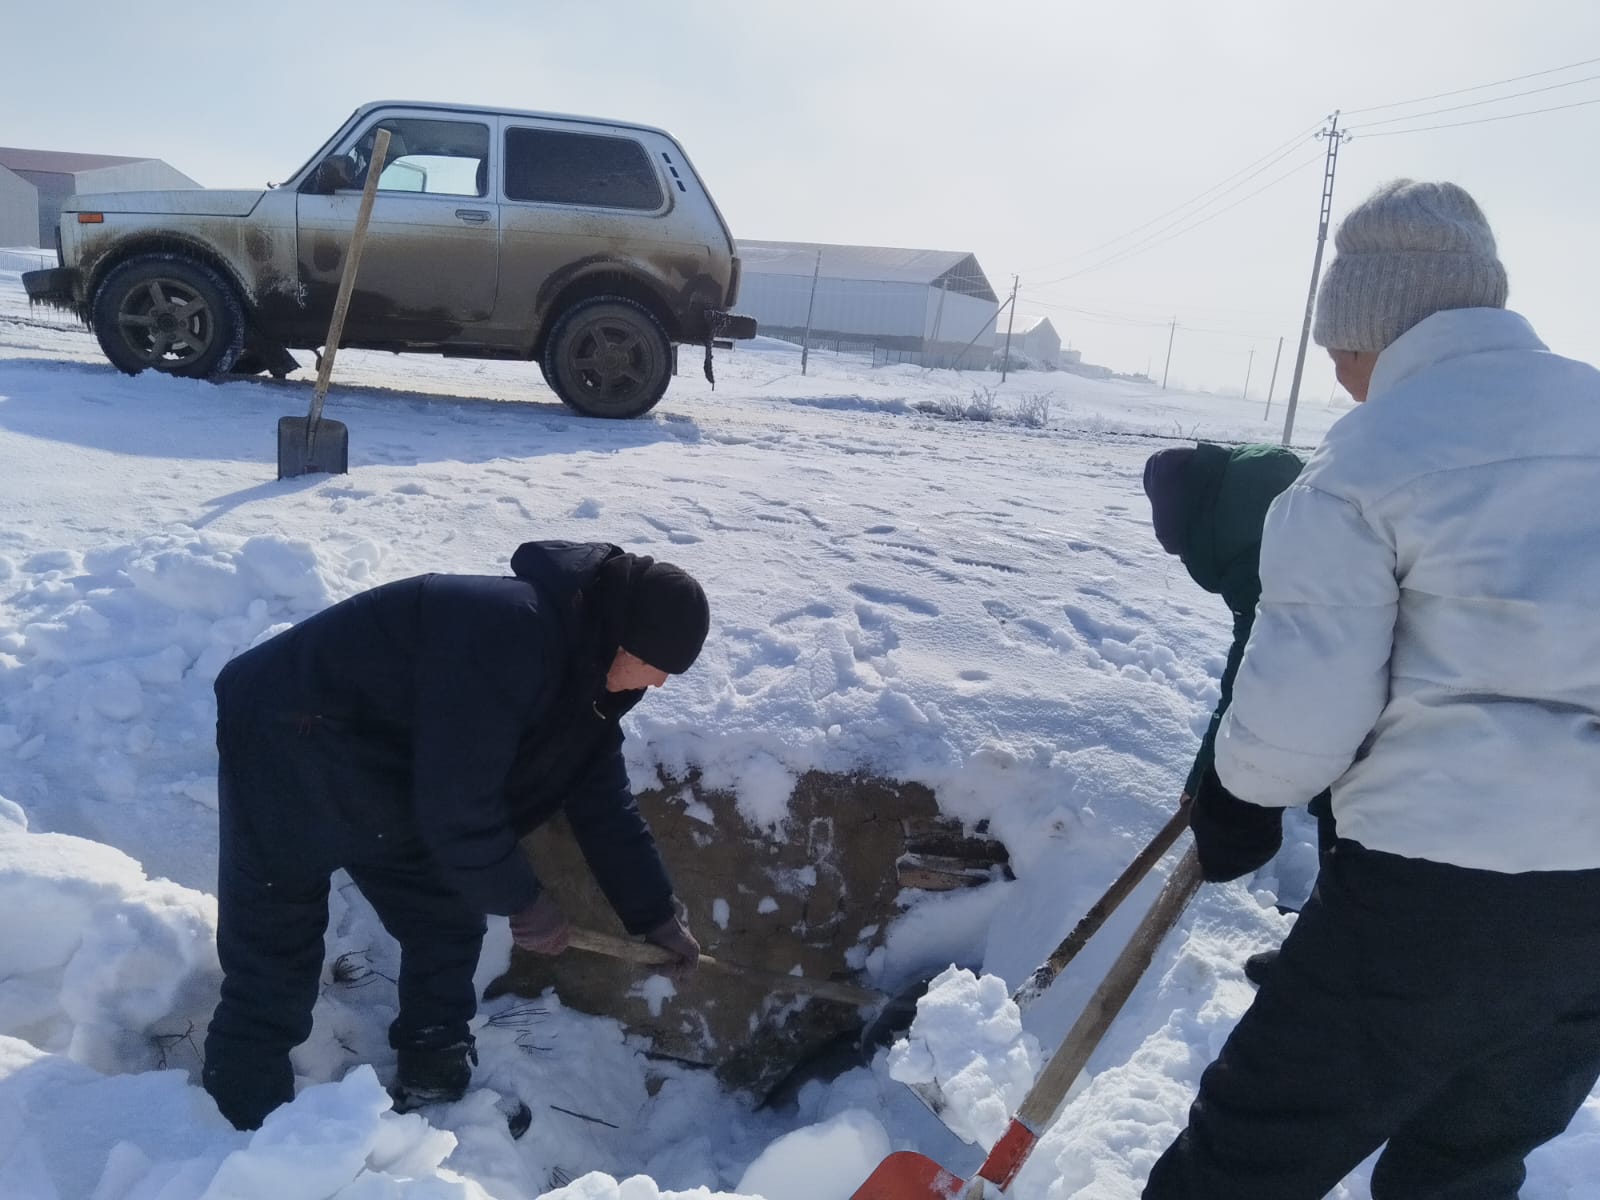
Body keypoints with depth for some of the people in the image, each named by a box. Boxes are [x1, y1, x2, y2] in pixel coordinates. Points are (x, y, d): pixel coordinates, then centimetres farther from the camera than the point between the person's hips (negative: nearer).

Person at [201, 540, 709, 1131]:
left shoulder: (587, 670, -4)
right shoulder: (508, 637, -34)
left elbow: (602, 799, 5)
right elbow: (457, 805, -31)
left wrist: (657, 917, 9)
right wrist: (523, 900, -16)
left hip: (380, 765, 9)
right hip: (284, 741, -9)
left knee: (448, 925, 11)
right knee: (273, 954, -4)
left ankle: (436, 1087, 27)